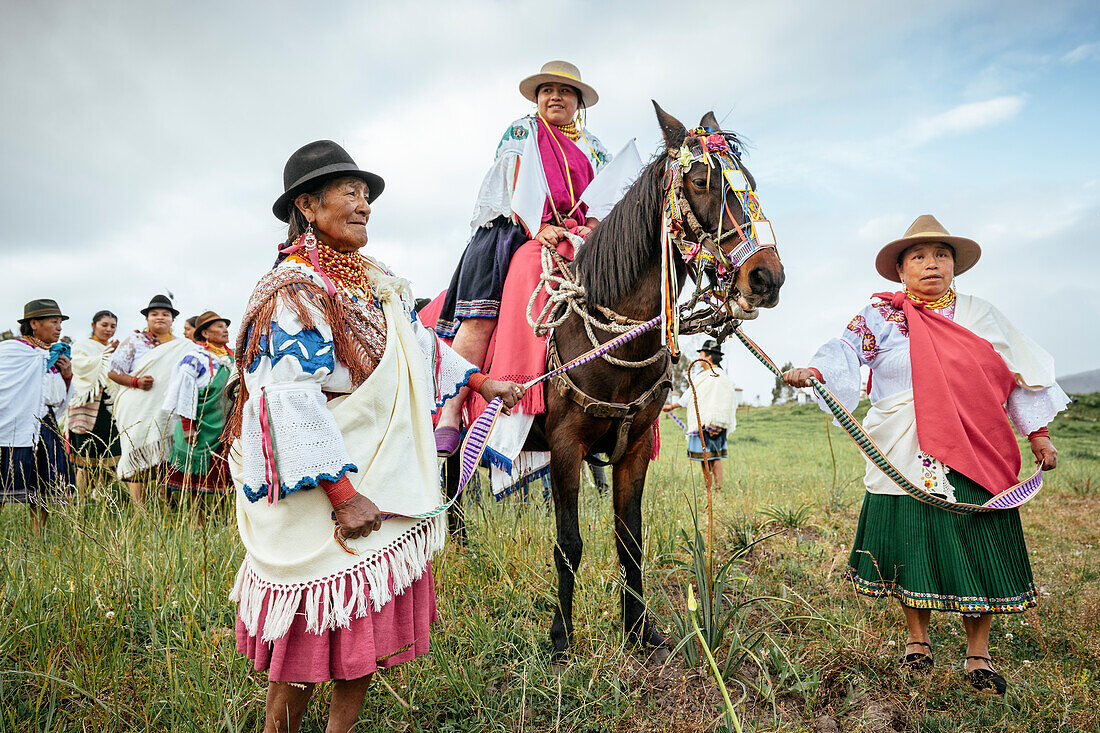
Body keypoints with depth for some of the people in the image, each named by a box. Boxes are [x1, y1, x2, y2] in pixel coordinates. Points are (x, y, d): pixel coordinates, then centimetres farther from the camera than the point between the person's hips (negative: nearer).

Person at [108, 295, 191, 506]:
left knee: (166, 460, -3)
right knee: (138, 460, -5)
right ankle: (139, 510, 0)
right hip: (139, 411, -2)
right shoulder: (134, 342, 9)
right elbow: (113, 371, 5)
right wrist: (136, 382, -12)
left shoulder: (184, 347, 15)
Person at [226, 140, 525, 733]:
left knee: (371, 619, 13)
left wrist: (480, 380, 24)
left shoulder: (380, 283, 11)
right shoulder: (295, 291, -14)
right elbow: (294, 400, -22)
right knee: (313, 628, 2)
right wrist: (342, 493, -26)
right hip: (327, 491, -8)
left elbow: (420, 342, 26)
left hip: (390, 482, 8)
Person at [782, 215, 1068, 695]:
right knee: (913, 545, 6)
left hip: (976, 455, 2)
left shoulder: (980, 315, 11)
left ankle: (978, 654, 20)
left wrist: (1038, 433, 13)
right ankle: (917, 639, 27)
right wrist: (813, 370, -32)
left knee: (978, 548, 2)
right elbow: (846, 349, -12)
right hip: (905, 457, -2)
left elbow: (1017, 376, 15)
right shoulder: (882, 316, 3)